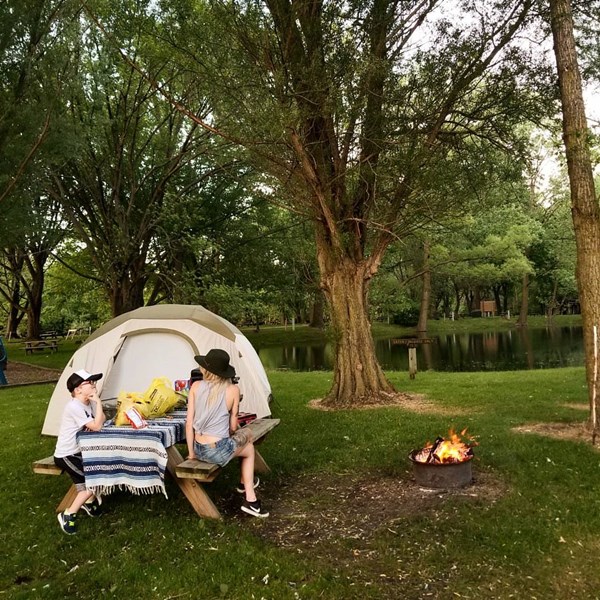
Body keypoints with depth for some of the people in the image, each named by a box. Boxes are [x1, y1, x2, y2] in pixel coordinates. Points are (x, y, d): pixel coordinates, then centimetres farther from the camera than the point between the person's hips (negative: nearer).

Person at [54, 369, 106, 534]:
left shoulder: (89, 402, 3)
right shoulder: (74, 406, -25)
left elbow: (101, 420, 8)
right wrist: (98, 402, -25)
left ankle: (89, 501, 20)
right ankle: (68, 514, -1)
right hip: (66, 456, -8)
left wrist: (94, 423, -13)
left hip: (79, 451, 8)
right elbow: (97, 427, -27)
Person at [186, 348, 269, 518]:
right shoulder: (232, 390, -9)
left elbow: (189, 423, -3)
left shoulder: (196, 386, -3)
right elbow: (233, 426, -1)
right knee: (249, 448, 29)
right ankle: (250, 499, 34)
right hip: (219, 451, -4)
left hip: (199, 449, 4)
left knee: (246, 435, 29)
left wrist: (191, 453, 7)